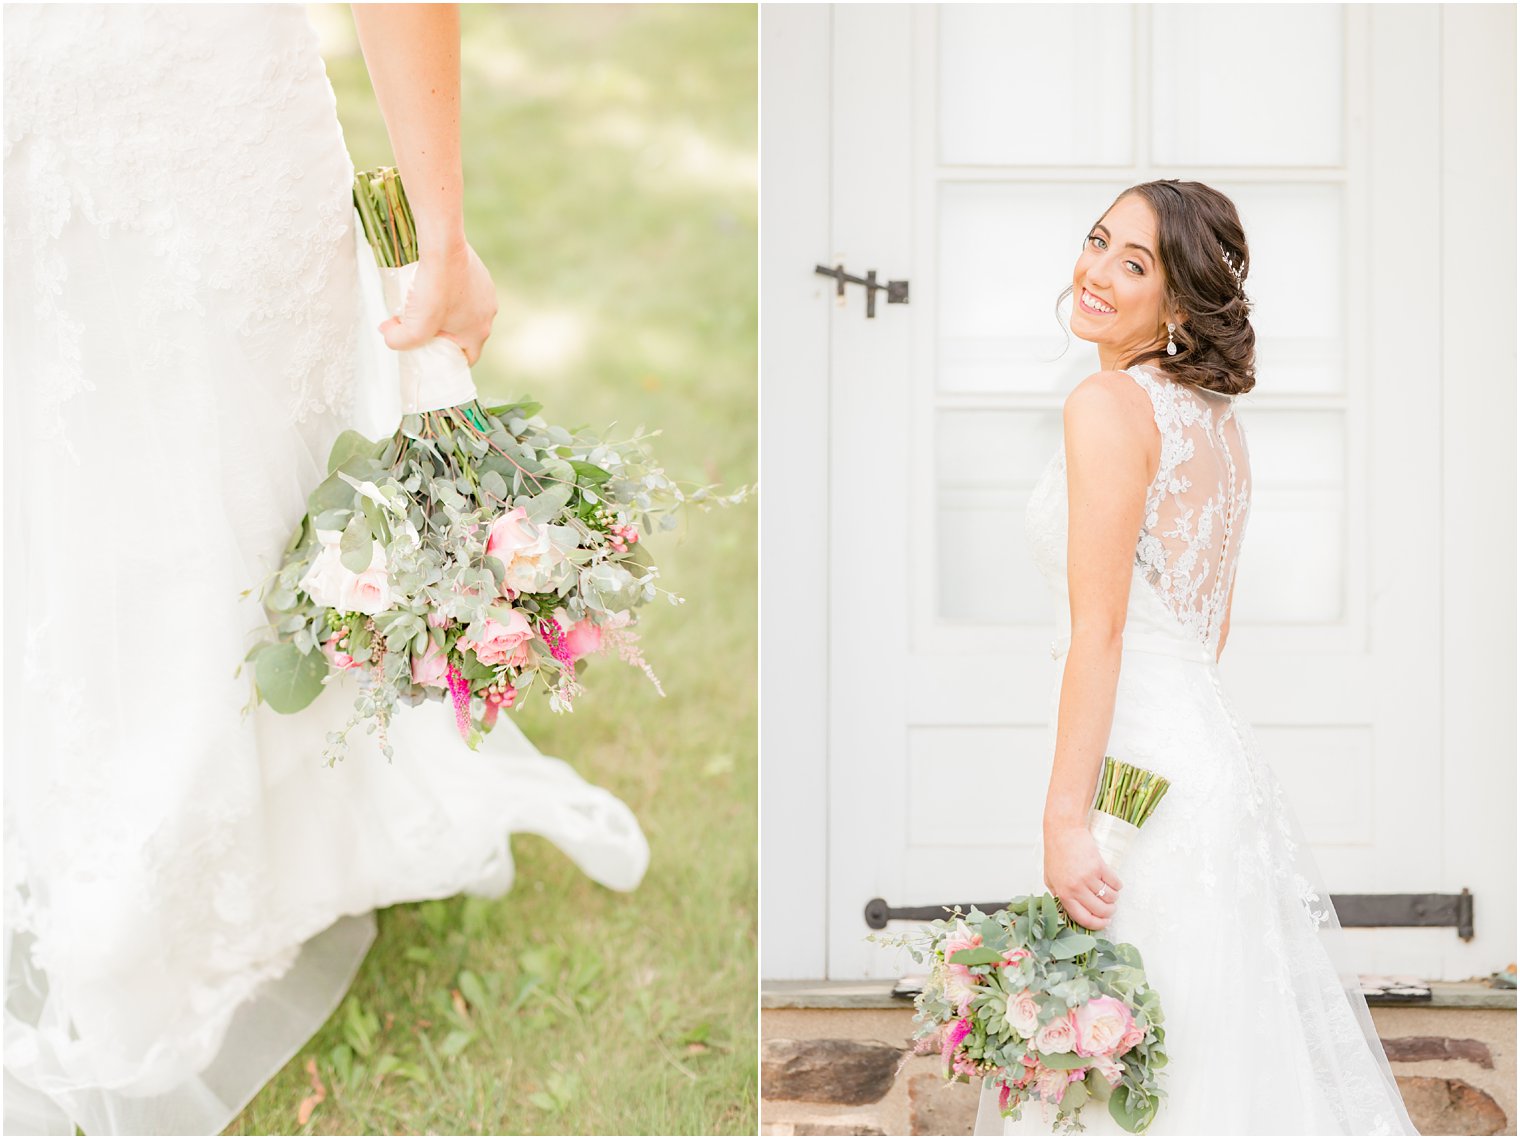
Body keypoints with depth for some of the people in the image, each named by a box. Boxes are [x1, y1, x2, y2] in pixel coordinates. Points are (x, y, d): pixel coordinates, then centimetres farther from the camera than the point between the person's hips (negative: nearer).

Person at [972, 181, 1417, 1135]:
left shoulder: (1109, 404, -12)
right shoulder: (1217, 417, 14)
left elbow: (1099, 628, -18)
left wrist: (1064, 819, -19)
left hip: (1141, 765, -9)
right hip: (1214, 745, 9)